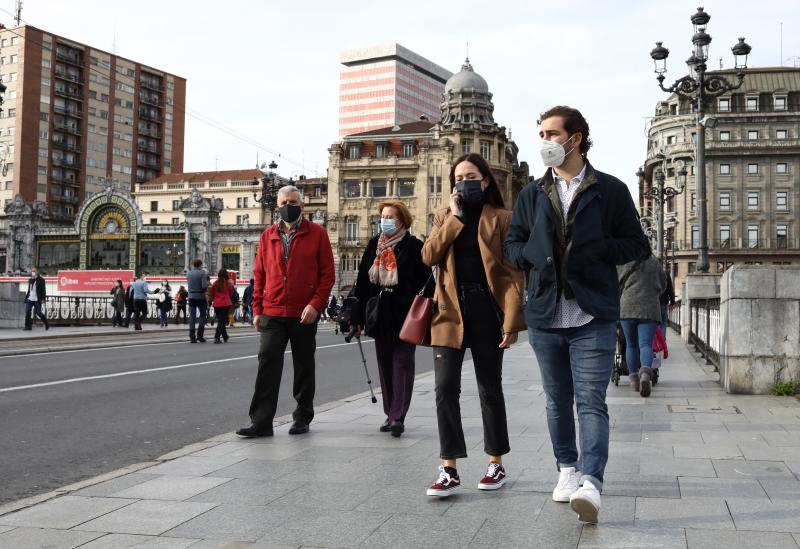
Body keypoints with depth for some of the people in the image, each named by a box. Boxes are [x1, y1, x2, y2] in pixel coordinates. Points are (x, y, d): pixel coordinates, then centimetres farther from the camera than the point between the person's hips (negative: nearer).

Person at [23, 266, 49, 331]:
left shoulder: (41, 280, -3)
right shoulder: (30, 280, 16)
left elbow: (43, 290, -7)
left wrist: (43, 299, -14)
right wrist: (26, 297, 17)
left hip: (37, 300, -6)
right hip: (29, 299, 6)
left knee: (38, 312, -3)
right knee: (27, 312, -5)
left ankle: (47, 324, 16)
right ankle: (28, 326, -2)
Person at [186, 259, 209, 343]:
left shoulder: (188, 273, 6)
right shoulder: (202, 273, -10)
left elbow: (188, 285, 10)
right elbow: (204, 286, -18)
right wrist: (207, 282, 1)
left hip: (191, 297, 4)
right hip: (200, 297, -4)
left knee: (192, 317, 5)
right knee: (203, 315, 10)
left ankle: (192, 337, 2)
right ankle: (199, 335, 2)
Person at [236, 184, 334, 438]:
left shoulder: (317, 233, 1)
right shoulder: (268, 236, 10)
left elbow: (327, 273, -3)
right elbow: (259, 275, 12)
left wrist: (315, 304, -14)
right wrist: (257, 309, 5)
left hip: (305, 315, -2)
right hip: (272, 314, 2)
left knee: (304, 367, 9)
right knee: (267, 365, -5)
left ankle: (303, 418, 22)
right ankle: (261, 421, -3)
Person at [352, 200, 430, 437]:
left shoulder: (413, 246, -3)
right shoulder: (373, 245, 11)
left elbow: (424, 283, -6)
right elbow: (362, 281, 10)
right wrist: (358, 316, 6)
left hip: (405, 315, -5)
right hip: (379, 315, 5)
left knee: (402, 363, -4)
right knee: (385, 365, 10)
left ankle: (398, 416, -6)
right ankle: (390, 413, 19)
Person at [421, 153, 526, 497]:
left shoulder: (501, 218, 1)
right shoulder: (444, 218, 14)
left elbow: (513, 274, -4)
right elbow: (429, 256, -3)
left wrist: (511, 322, -12)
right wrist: (455, 216, -6)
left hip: (487, 311, -3)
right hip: (449, 313, 3)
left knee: (489, 389, 7)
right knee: (445, 388, -5)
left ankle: (496, 464, 21)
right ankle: (449, 470, 1)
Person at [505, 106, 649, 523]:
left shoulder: (610, 190, 2)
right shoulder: (532, 194, 12)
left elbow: (637, 244, 4)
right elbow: (513, 243, 16)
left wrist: (600, 249, -14)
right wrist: (533, 258, -7)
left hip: (593, 316, -4)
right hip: (544, 315, 4)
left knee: (591, 402, -11)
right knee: (558, 400, 14)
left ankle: (591, 483, -16)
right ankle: (567, 469, 27)